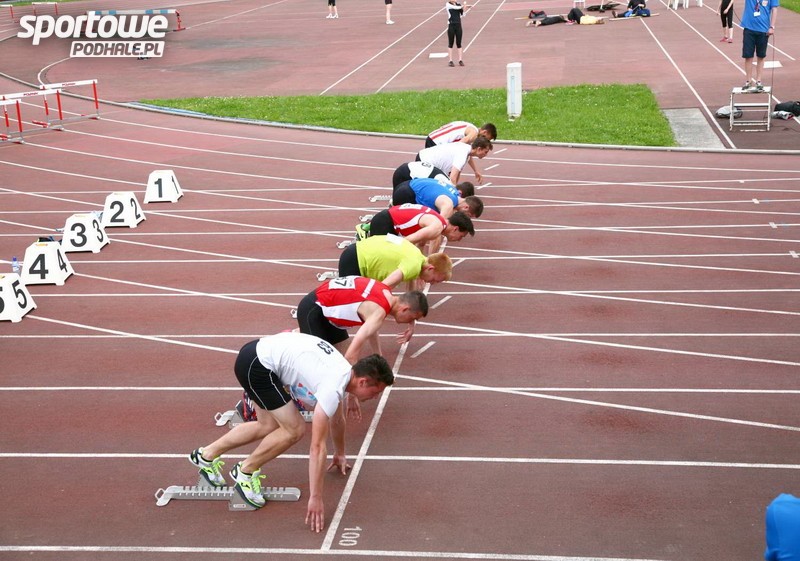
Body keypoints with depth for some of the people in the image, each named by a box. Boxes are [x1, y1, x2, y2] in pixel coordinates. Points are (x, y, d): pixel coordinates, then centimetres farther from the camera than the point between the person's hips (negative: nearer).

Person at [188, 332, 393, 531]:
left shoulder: (344, 371, 6)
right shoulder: (333, 387, -22)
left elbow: (337, 418, 27)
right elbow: (318, 446, -22)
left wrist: (339, 454, 41)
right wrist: (315, 498, -19)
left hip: (261, 353, 10)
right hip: (255, 365, -10)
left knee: (270, 426, 21)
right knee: (294, 429, -8)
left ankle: (207, 455, 31)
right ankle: (246, 472, 10)